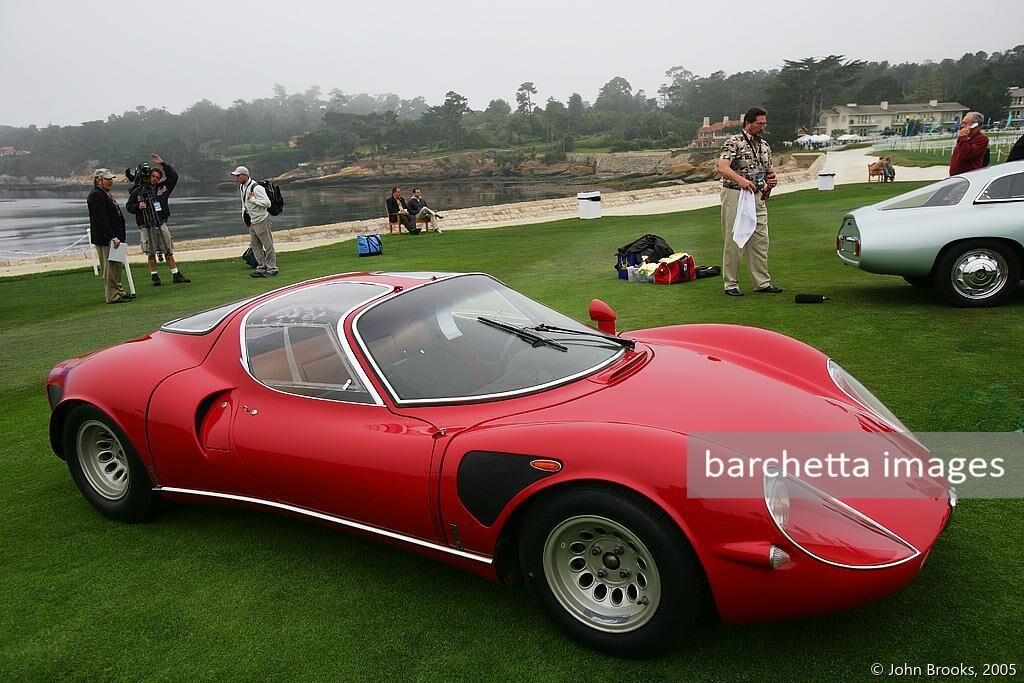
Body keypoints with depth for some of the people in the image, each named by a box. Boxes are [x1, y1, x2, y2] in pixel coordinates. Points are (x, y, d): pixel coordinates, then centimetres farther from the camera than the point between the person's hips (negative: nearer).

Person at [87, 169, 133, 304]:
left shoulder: (106, 194, 17)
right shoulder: (96, 195, -15)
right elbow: (101, 219, -22)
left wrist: (118, 236, 19)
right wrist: (113, 238, -25)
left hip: (112, 238, 11)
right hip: (104, 239, -11)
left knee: (117, 266, 17)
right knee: (110, 267, -6)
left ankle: (118, 291, 27)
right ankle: (112, 296, -2)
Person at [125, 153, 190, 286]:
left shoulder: (162, 187, 10)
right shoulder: (138, 191, 3)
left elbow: (173, 176, 7)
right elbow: (129, 206, 8)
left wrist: (163, 164, 1)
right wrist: (138, 206, -12)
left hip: (161, 224, 2)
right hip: (146, 226, -2)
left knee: (168, 251, 4)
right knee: (151, 253, 2)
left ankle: (176, 275, 7)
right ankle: (154, 276, 10)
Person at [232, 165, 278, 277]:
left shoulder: (256, 187, -20)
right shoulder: (241, 187, 10)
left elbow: (267, 203, -22)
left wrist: (253, 199, -22)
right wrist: (244, 215, 19)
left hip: (261, 221, -9)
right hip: (251, 222, 10)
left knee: (268, 245, 0)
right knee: (255, 245, 13)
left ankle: (272, 269, 8)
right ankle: (261, 268, 22)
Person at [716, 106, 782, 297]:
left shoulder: (764, 146, 15)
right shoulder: (734, 142, -8)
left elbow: (769, 172, 22)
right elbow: (722, 168, -23)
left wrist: (771, 181, -2)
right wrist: (740, 179, -39)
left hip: (757, 197, 7)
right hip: (735, 196, -7)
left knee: (760, 241, 8)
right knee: (734, 242, -3)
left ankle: (762, 282, 16)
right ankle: (730, 285, 4)